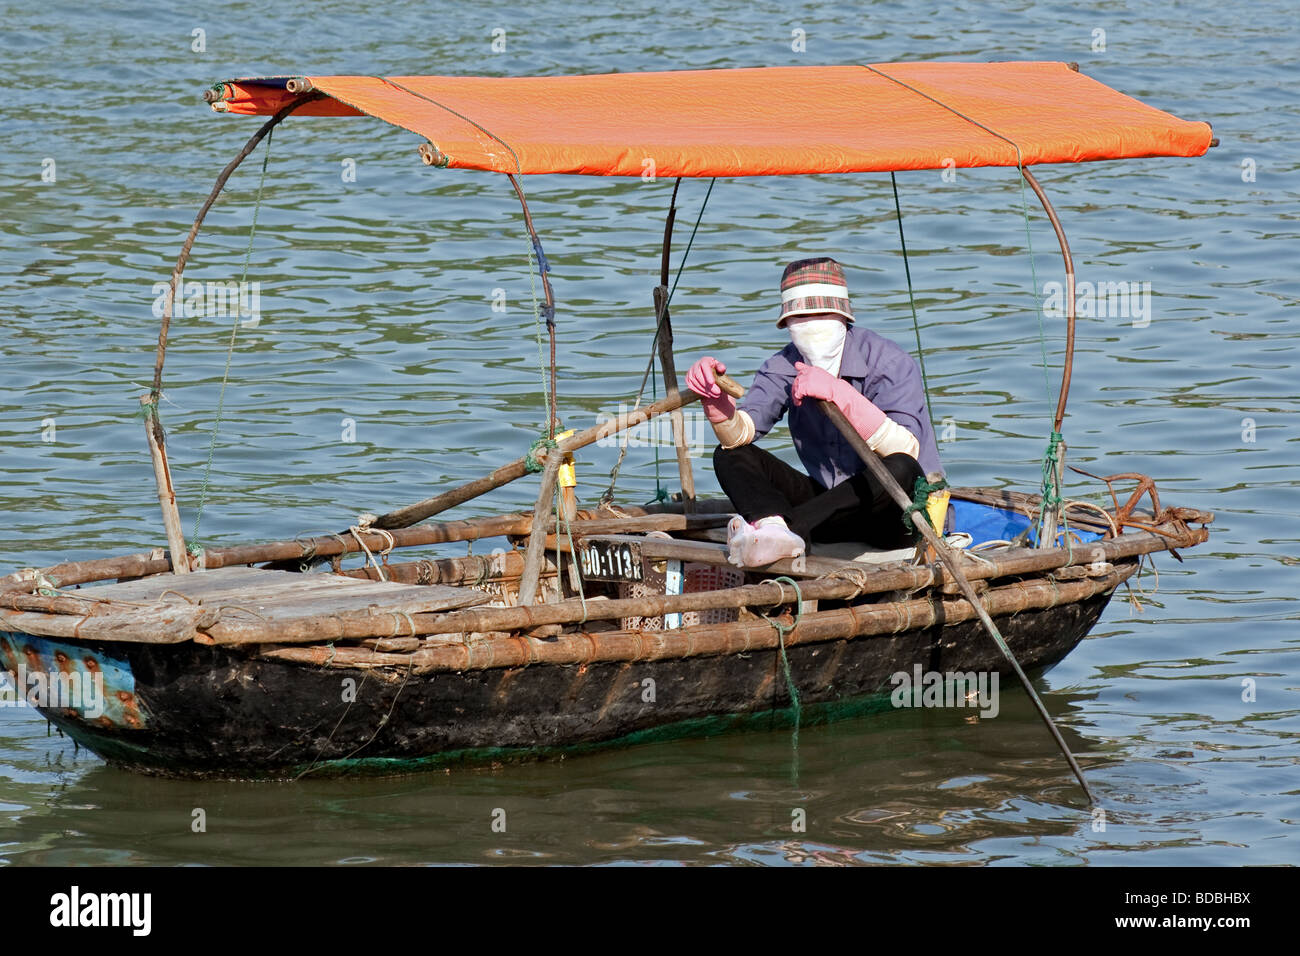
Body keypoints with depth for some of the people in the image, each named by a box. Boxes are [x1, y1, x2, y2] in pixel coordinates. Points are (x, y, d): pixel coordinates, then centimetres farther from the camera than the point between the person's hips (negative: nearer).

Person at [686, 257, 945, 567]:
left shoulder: (889, 362, -16)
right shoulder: (784, 368, -1)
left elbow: (907, 451, -31)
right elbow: (739, 434, -14)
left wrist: (840, 394, -41)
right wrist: (716, 400, -37)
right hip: (831, 503, 5)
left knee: (900, 470, -38)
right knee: (730, 456, -11)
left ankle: (791, 525, -41)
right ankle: (775, 528, -43)